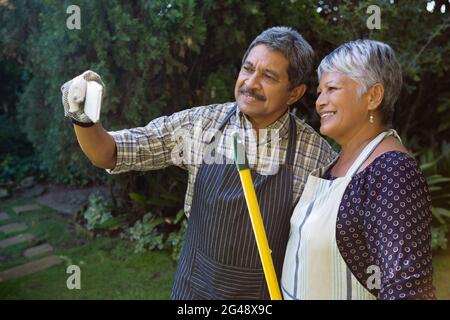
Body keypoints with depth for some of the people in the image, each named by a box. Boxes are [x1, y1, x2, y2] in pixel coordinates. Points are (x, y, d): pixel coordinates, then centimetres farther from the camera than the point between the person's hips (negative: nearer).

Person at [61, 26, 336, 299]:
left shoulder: (316, 151, -13)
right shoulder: (198, 124, -9)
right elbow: (111, 154, -6)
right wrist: (85, 118, -25)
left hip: (271, 291, -1)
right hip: (195, 286, 2)